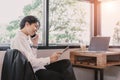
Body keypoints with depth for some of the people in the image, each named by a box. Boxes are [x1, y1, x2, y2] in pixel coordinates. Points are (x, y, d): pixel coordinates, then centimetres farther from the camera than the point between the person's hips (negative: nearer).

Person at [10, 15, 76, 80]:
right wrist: (50, 59, -21)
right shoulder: (20, 38, -13)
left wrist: (35, 44, 8)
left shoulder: (25, 38, 16)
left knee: (66, 63, 4)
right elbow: (30, 62, -22)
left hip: (36, 68, 10)